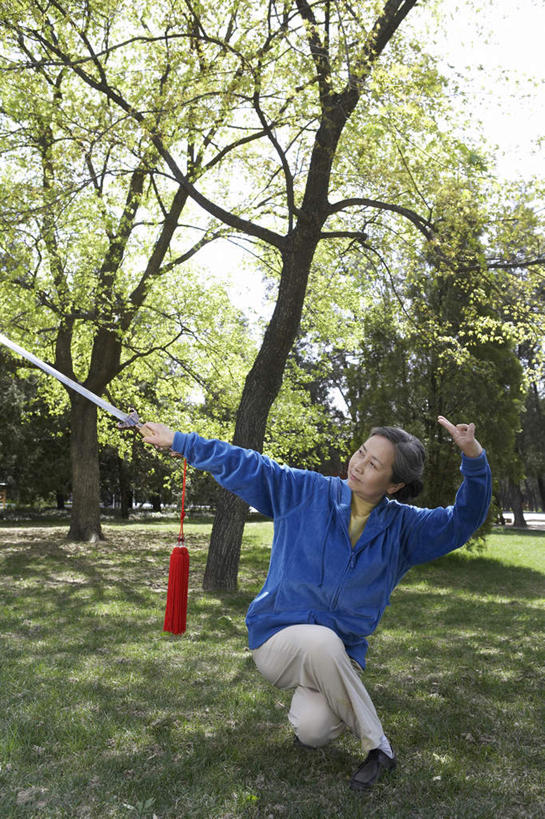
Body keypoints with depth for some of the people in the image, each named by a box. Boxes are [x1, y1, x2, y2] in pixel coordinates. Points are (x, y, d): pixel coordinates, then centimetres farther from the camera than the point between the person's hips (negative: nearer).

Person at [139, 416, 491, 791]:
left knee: (313, 730, -29)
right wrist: (180, 441, -6)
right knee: (321, 642, -36)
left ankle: (315, 699, 11)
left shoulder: (402, 527, -2)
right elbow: (246, 466, -5)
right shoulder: (306, 492, -8)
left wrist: (474, 458, -26)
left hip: (337, 656, 1)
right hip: (278, 638, 0)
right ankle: (377, 745, -8)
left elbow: (462, 520, -9)